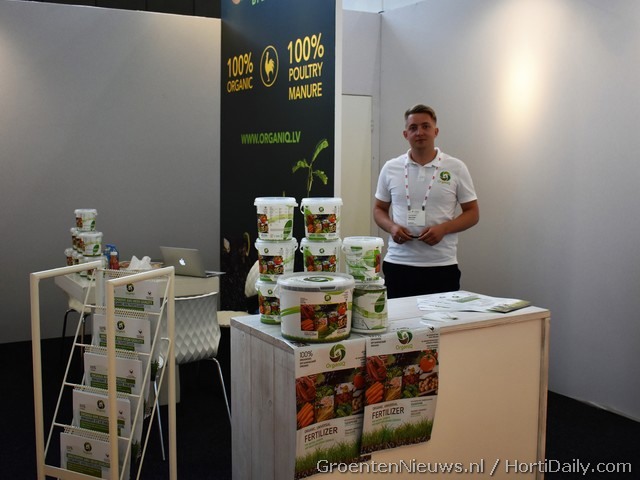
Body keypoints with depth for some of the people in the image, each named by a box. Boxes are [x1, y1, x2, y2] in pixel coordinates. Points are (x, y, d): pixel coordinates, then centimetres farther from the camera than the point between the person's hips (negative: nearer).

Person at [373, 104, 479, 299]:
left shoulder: (456, 168, 1)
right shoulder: (391, 168, 6)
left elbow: (472, 213, 4)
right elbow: (379, 209, 14)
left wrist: (443, 229, -13)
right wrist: (391, 227, -8)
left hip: (442, 266, -1)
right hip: (397, 264, 2)